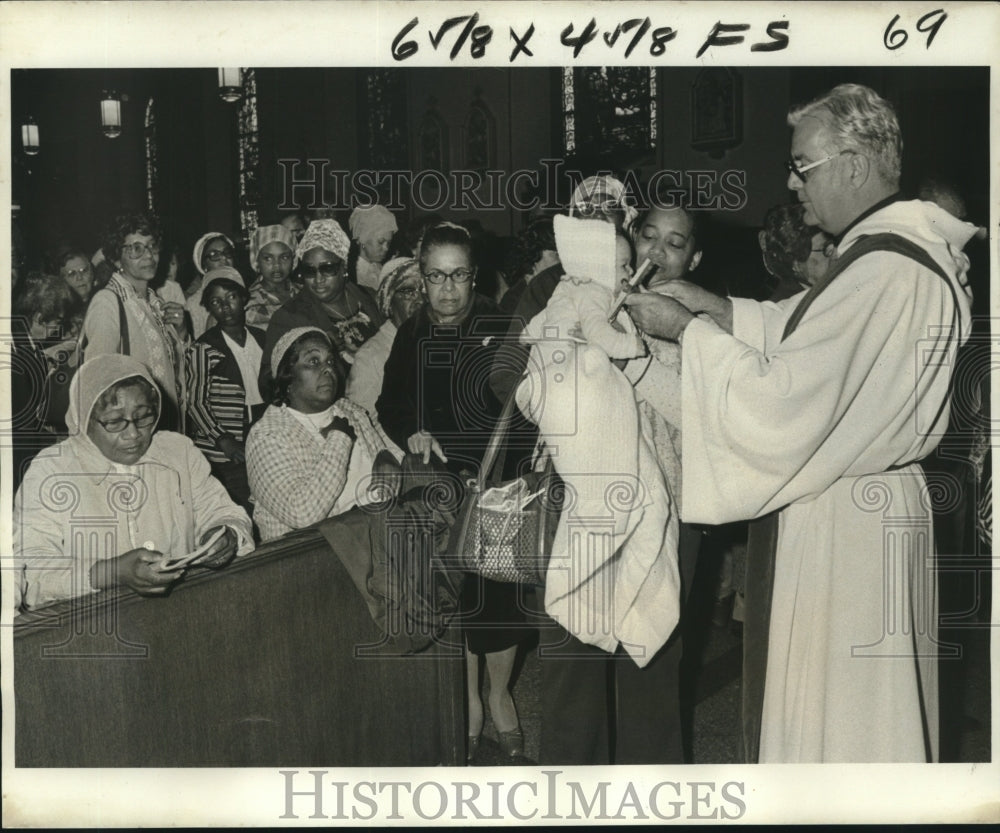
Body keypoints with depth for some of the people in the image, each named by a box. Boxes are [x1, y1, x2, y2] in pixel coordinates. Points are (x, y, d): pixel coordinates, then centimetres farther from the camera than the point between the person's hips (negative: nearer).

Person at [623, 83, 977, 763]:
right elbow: (797, 336, 18)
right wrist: (709, 306, 7)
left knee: (834, 723, 6)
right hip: (866, 504, 10)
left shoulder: (885, 272, -26)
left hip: (848, 526, -10)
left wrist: (686, 329, -16)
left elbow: (779, 405, -26)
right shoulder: (893, 250, 7)